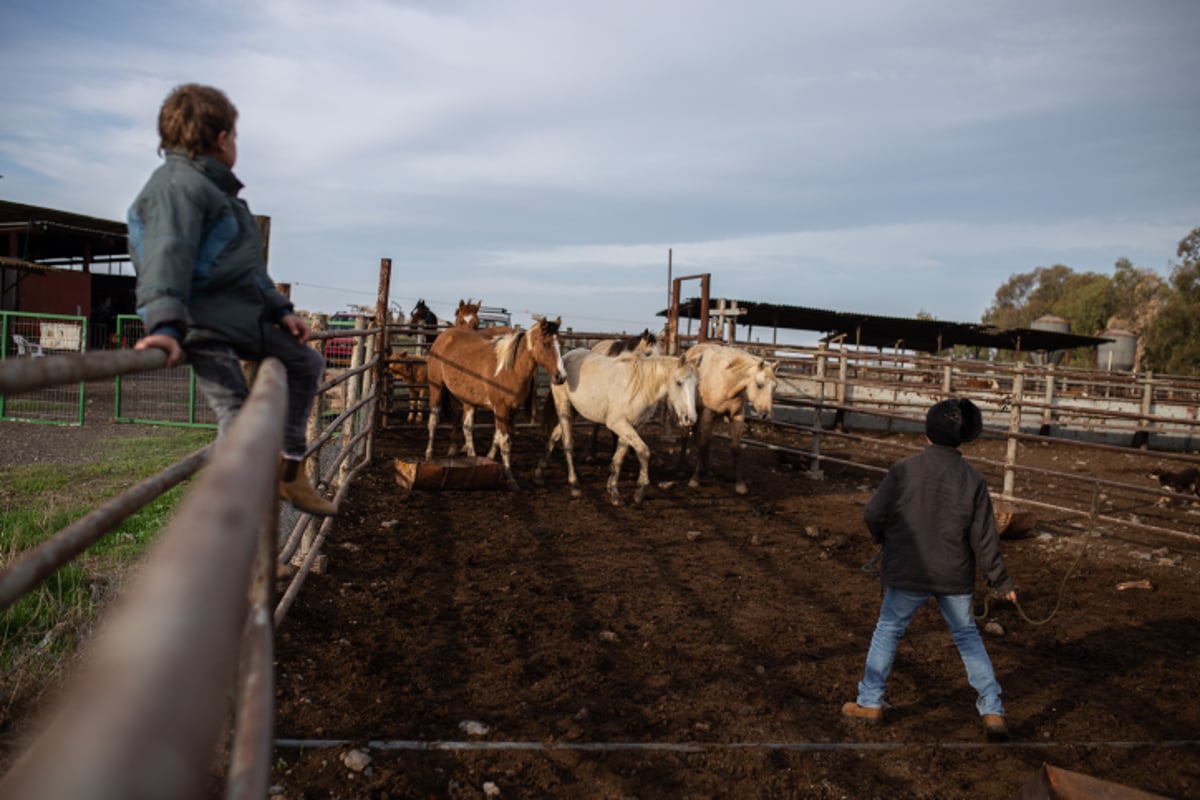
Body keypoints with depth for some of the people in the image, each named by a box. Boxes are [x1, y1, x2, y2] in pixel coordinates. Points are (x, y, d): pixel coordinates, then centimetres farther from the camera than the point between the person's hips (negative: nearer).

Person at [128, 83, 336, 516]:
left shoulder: (215, 188, 22)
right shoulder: (178, 184, -11)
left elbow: (250, 265, 26)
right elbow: (166, 256, -27)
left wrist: (281, 309, 21)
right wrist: (165, 325, -39)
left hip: (248, 318, 11)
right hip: (204, 326, -11)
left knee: (306, 362, 19)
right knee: (238, 416, -18)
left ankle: (291, 469, 21)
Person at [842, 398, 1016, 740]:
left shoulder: (904, 470, -13)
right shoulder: (972, 479, -7)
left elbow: (873, 514, -10)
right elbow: (984, 538, -4)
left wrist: (887, 542, 12)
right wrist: (1001, 582, 8)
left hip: (908, 573, -2)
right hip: (955, 577, 2)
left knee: (887, 631, 14)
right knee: (968, 637, 18)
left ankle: (870, 702, 21)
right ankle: (993, 711, 20)